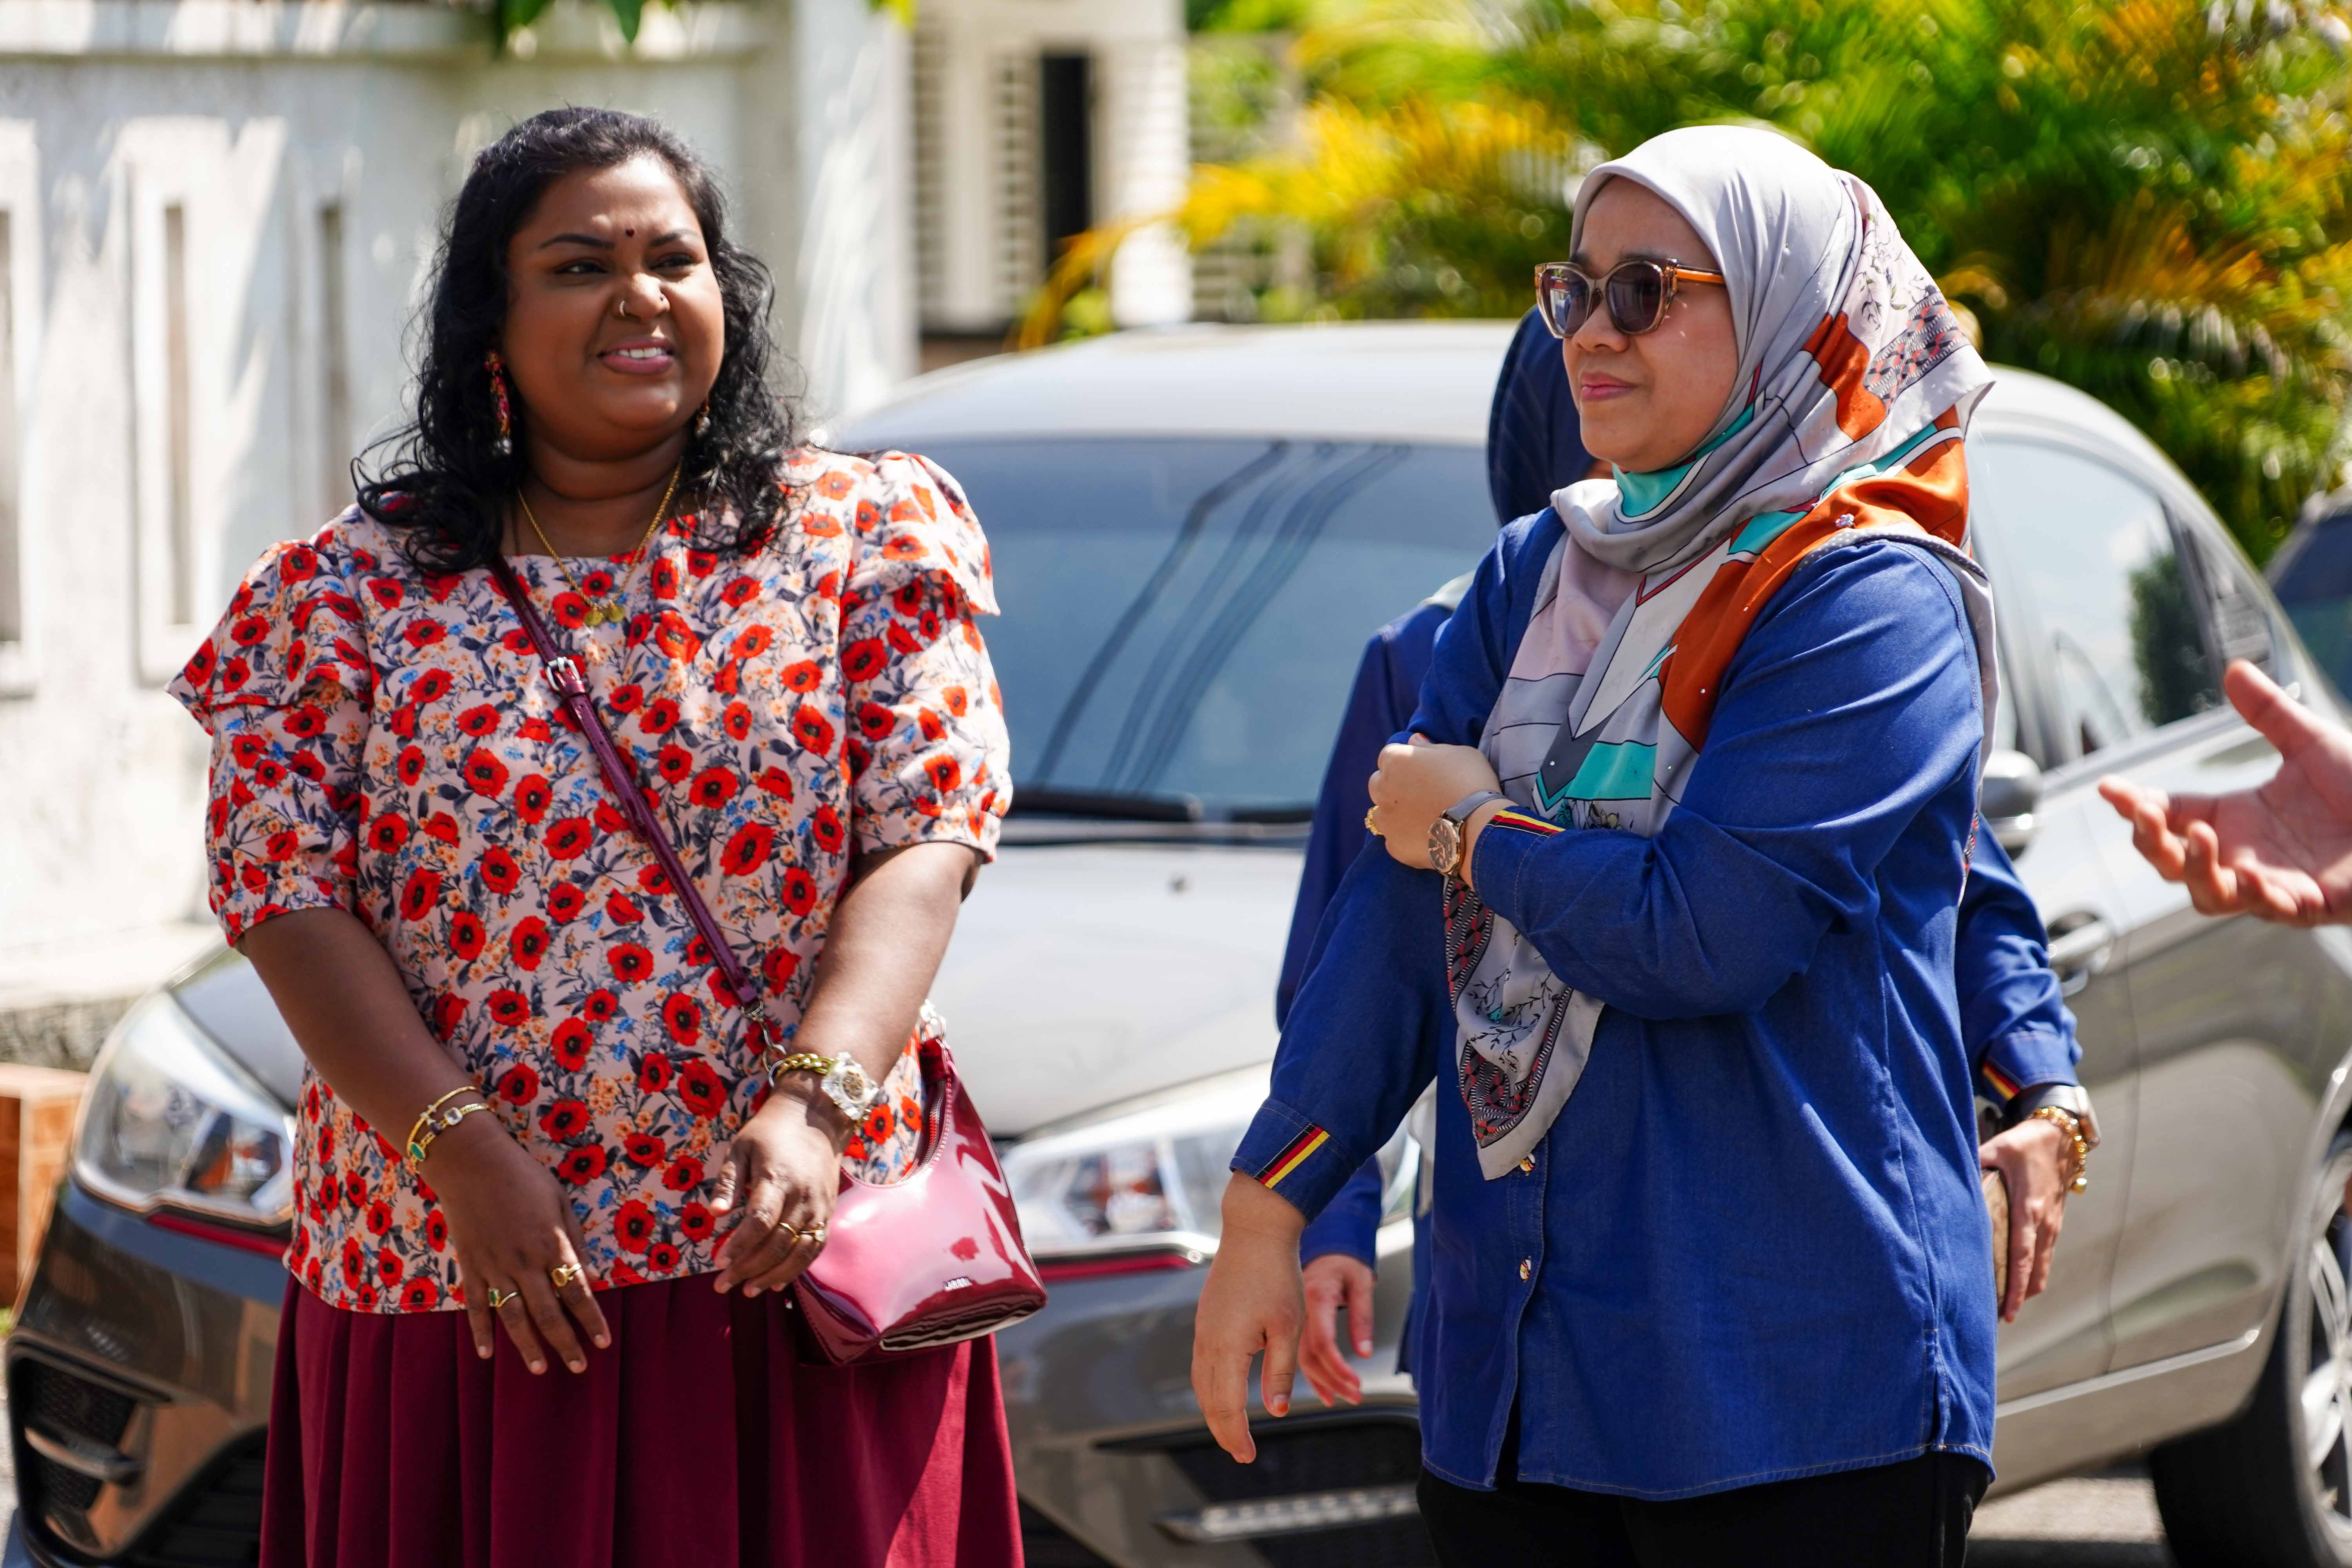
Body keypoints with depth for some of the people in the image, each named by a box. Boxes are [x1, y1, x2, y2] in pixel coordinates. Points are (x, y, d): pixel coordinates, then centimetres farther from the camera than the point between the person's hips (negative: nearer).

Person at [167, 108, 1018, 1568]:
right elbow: (288, 899, -2)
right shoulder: (350, 594, 7)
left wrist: (814, 1106, -19)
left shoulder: (863, 536, 7)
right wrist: (461, 1150, -15)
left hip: (793, 1269, 0)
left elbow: (925, 845, -3)